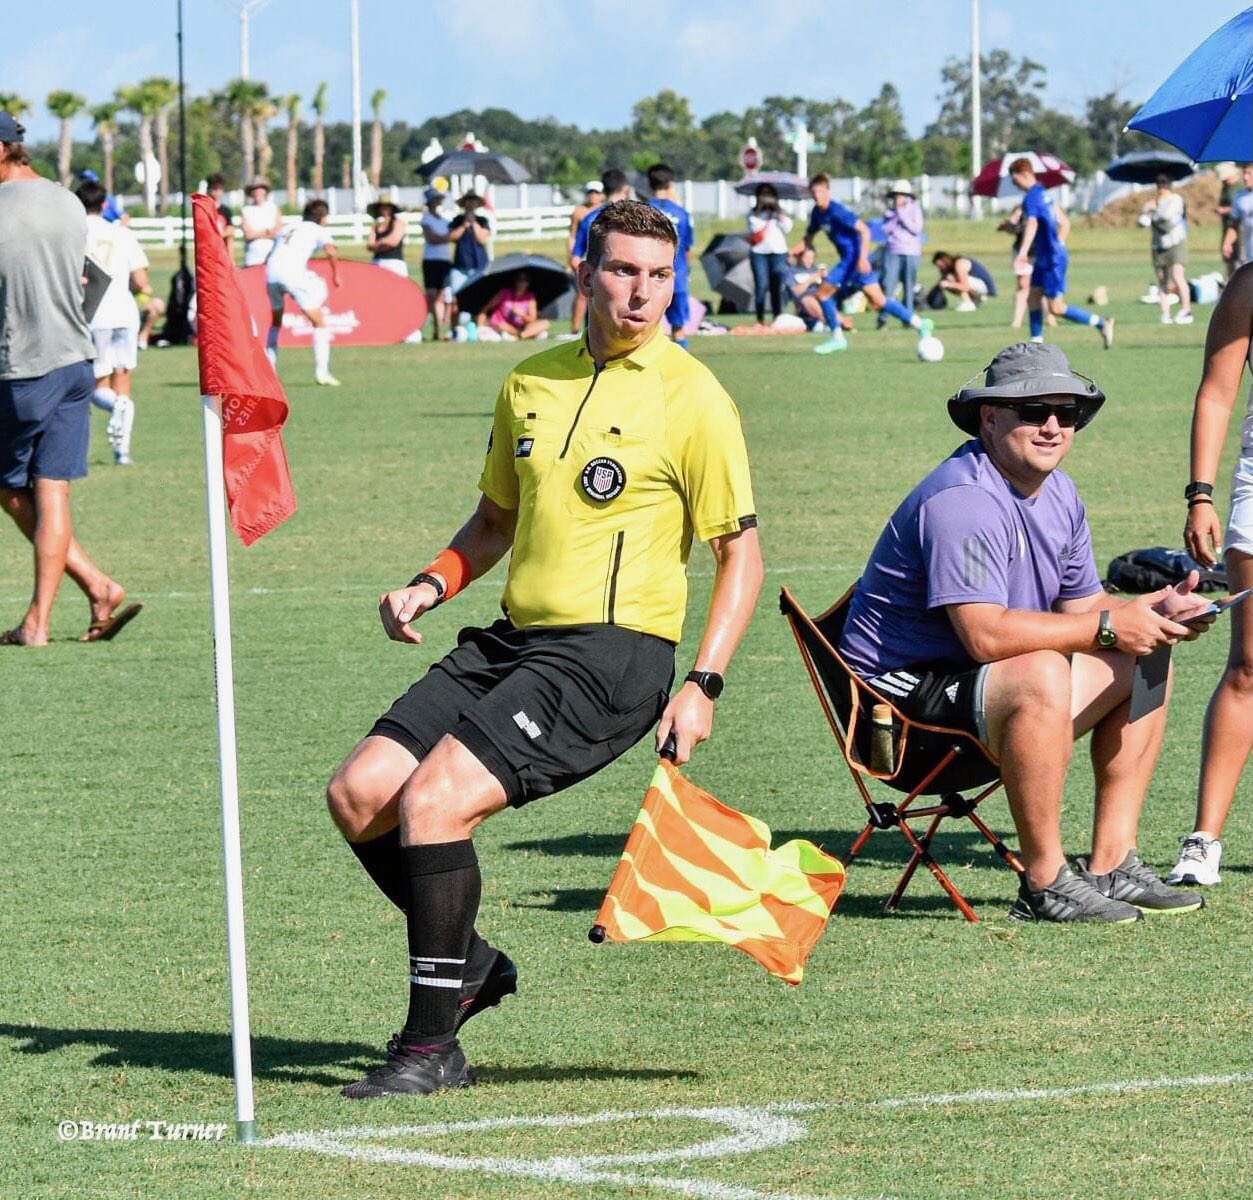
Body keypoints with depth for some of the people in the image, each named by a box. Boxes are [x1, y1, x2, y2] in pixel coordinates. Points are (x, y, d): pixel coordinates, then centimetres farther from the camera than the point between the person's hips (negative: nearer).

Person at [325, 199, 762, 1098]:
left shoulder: (692, 398, -6)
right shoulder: (530, 383, 12)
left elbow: (741, 552, -3)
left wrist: (705, 686, -12)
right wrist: (434, 583, 6)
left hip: (613, 655, -7)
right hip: (512, 640, 7)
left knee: (435, 802, -21)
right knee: (360, 795, -5)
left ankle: (433, 1047, -10)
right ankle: (471, 962, 17)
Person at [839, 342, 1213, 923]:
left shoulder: (1058, 494, 10)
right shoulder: (962, 499, -24)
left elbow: (1079, 606, 14)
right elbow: (986, 634, -32)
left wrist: (1154, 609, -7)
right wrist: (1107, 628, -26)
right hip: (906, 688, -11)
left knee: (1143, 664, 10)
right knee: (1041, 674, -36)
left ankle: (1109, 866, 8)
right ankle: (1045, 885, -27)